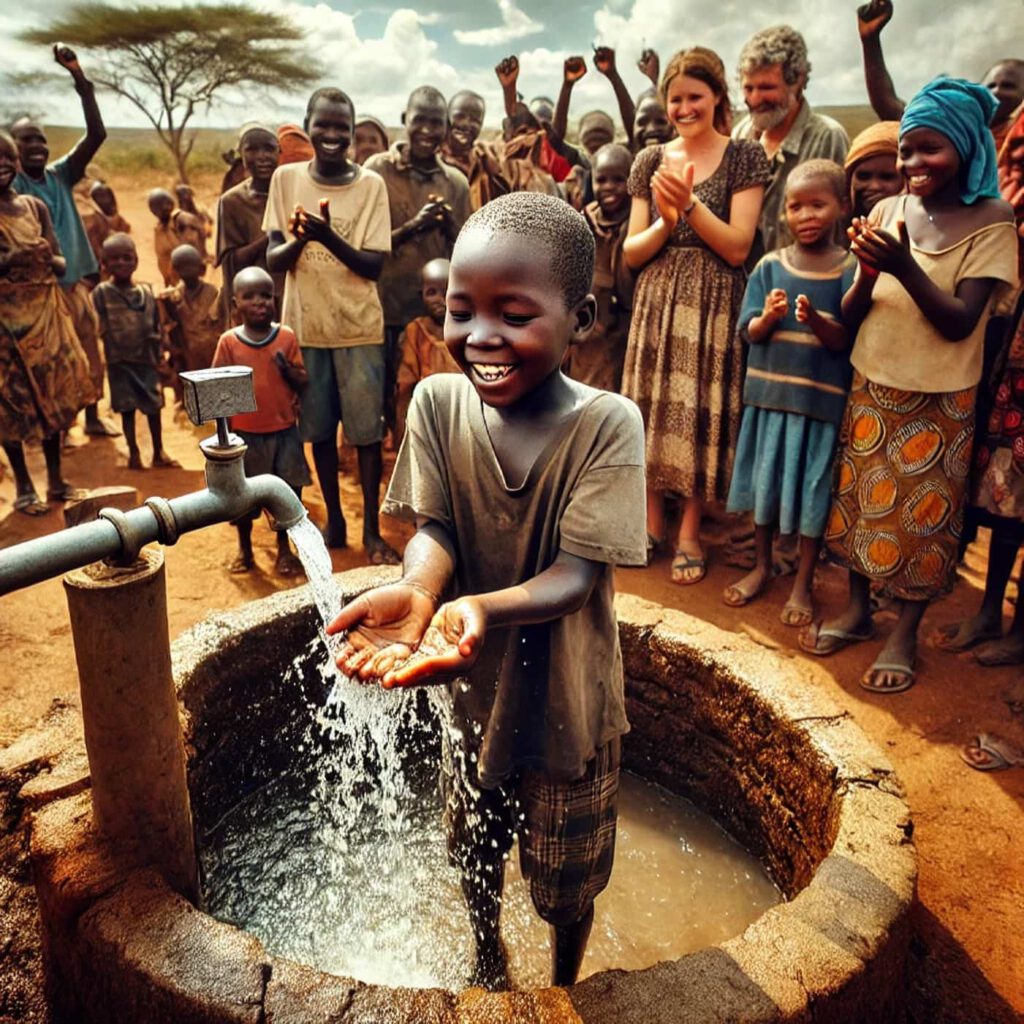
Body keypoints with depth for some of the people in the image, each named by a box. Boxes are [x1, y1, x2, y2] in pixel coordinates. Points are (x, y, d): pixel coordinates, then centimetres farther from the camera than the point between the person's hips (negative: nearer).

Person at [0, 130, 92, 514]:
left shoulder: (35, 206, 8)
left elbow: (60, 262, 5)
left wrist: (47, 258, -16)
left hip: (45, 310, 4)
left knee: (54, 391, 7)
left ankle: (56, 479, 19)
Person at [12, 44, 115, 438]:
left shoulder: (61, 175, 4)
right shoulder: (10, 187, -6)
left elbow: (96, 134, -7)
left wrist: (79, 77, -14)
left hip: (76, 283, 4)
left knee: (88, 353, 12)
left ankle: (93, 417, 26)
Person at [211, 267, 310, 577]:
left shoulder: (287, 336, -2)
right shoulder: (229, 341, -3)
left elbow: (303, 383, -1)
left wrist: (288, 368, -21)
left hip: (284, 431, 0)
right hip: (245, 434, 0)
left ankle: (284, 549, 25)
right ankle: (244, 549, 32)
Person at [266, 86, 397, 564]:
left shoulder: (371, 183, -4)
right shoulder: (286, 178, 1)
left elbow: (375, 266, -8)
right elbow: (273, 261, -1)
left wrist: (329, 237, -24)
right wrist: (298, 239, -22)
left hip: (359, 327, -2)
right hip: (305, 325, 2)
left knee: (366, 431, 2)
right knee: (319, 429, 10)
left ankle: (371, 530, 14)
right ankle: (333, 521, 26)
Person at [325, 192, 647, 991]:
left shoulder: (607, 425, -23)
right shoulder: (438, 401, -12)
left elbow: (577, 574, -27)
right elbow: (433, 527, -16)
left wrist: (482, 609, -47)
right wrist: (416, 590, -39)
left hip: (564, 702, -2)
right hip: (473, 689, 3)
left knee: (566, 886, 21)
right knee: (475, 858, 27)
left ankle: (565, 983, 55)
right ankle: (488, 965, 60)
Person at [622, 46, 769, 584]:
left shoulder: (744, 157, 0)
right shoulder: (650, 160, 9)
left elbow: (737, 247, -8)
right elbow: (631, 252, 5)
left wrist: (689, 204, -17)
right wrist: (666, 221, -13)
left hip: (714, 304, -3)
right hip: (656, 301, 3)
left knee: (702, 411, -1)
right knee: (653, 406, 5)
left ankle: (689, 530, 14)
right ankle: (652, 520, 21)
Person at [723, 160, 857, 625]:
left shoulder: (849, 269, -4)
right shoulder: (770, 266, 2)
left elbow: (843, 341, -9)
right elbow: (749, 333, 0)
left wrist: (814, 319, -27)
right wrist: (769, 316, -20)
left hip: (822, 396, -2)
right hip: (769, 390, 3)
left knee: (813, 489, 5)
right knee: (765, 479, 13)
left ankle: (803, 582, 21)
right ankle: (762, 566, 32)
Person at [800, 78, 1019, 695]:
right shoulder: (887, 213, 0)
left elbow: (960, 323, -17)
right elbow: (849, 318, -1)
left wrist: (905, 268, -28)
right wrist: (867, 275, -22)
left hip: (940, 399, -4)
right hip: (871, 388, 4)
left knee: (924, 515, 6)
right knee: (861, 500, 13)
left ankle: (906, 634, 22)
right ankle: (858, 610, 32)